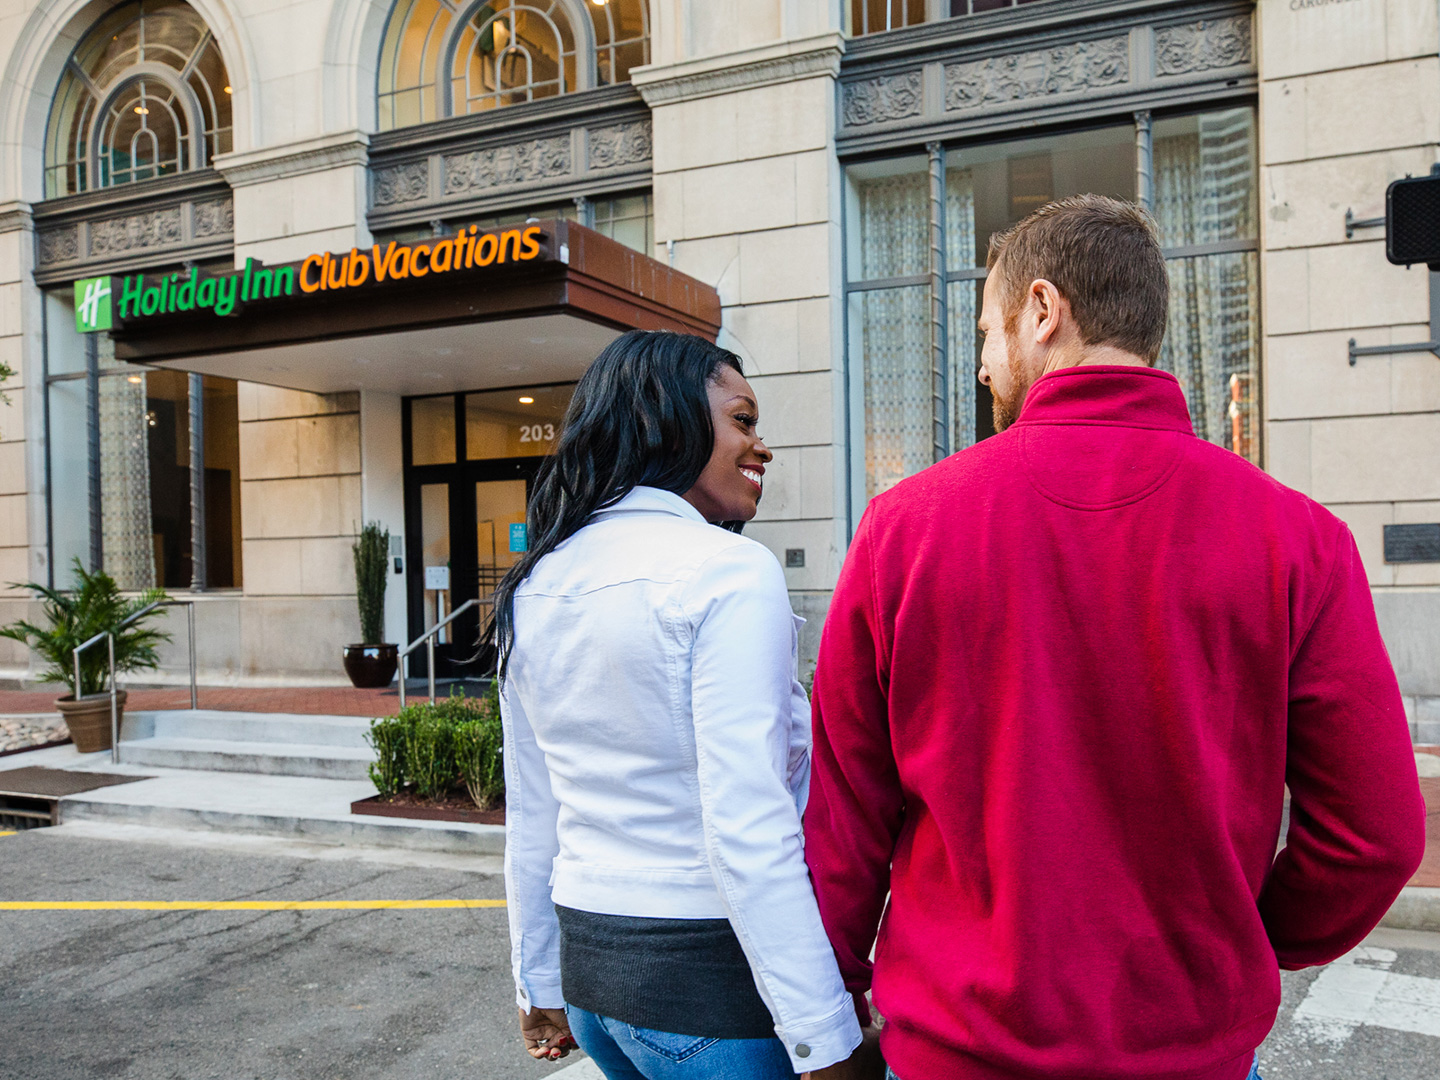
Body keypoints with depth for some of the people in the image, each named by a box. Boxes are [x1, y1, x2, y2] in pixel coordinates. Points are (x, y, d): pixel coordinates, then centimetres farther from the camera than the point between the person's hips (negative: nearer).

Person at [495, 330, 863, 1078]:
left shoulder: (534, 588, 4)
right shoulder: (728, 573, -17)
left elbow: (529, 817, 10)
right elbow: (747, 833, -23)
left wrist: (539, 984, 20)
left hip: (587, 963, 7)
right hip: (710, 984, -7)